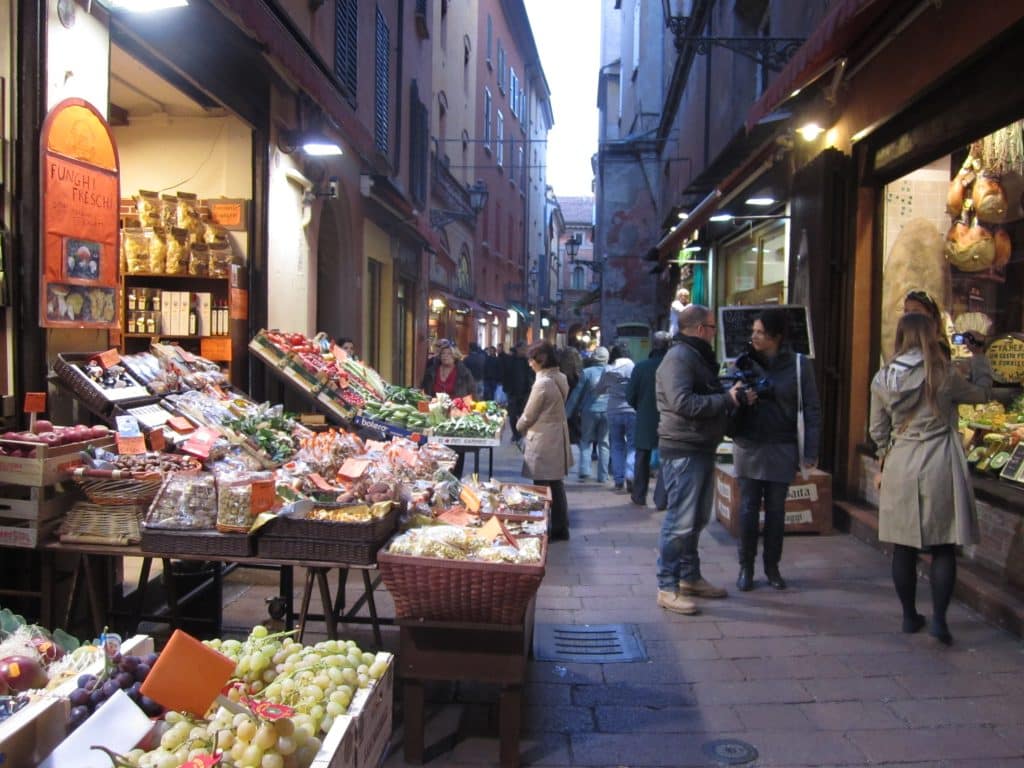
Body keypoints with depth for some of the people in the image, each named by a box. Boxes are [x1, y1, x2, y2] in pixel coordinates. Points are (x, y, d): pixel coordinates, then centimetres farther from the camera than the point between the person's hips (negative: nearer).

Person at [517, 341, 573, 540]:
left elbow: (529, 416, -13)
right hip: (558, 436, 9)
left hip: (543, 441, -9)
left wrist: (519, 427, 8)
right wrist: (526, 425, 16)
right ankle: (560, 529, 25)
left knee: (543, 488, 2)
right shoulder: (561, 378, 5)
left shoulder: (543, 383, -20)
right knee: (556, 485, 16)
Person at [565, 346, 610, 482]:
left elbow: (576, 394, -4)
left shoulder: (587, 372, -7)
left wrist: (568, 412, 2)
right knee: (603, 443, 10)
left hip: (589, 411, -1)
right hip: (607, 411, 2)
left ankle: (584, 471, -1)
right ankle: (602, 475, 10)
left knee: (586, 441, 12)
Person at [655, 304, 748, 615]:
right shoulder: (678, 358, -14)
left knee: (696, 519, 17)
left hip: (701, 448, 10)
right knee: (680, 520, -7)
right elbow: (683, 403, -26)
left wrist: (734, 395, 6)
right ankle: (667, 588, -1)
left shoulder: (698, 357, 19)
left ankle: (690, 577, 28)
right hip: (683, 450, -10)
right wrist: (728, 399, -20)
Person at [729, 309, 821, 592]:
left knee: (776, 509, 9)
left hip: (782, 449, -1)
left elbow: (811, 410, -3)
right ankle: (746, 567, 17)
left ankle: (772, 566, 24)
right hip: (748, 446, 1)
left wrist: (810, 451, -7)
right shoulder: (742, 364, 2)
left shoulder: (799, 365, -3)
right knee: (748, 508, 5)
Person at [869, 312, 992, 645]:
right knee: (943, 547, 5)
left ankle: (910, 616, 21)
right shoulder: (943, 374, -9)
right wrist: (979, 361, 22)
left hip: (900, 467, 3)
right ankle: (938, 619, 2)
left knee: (904, 547, 11)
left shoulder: (882, 379, 1)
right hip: (939, 466, -3)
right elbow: (982, 394, 9)